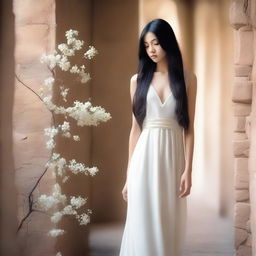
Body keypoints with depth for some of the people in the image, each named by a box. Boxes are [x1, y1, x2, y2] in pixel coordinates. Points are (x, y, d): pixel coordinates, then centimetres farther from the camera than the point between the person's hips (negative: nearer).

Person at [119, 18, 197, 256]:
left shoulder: (187, 78, 4)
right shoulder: (138, 80, 6)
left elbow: (189, 128, 2)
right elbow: (135, 128, 6)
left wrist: (188, 169, -6)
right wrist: (128, 174, 4)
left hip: (172, 156, 0)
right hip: (145, 158, 0)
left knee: (170, 224, 6)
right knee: (143, 224, 1)